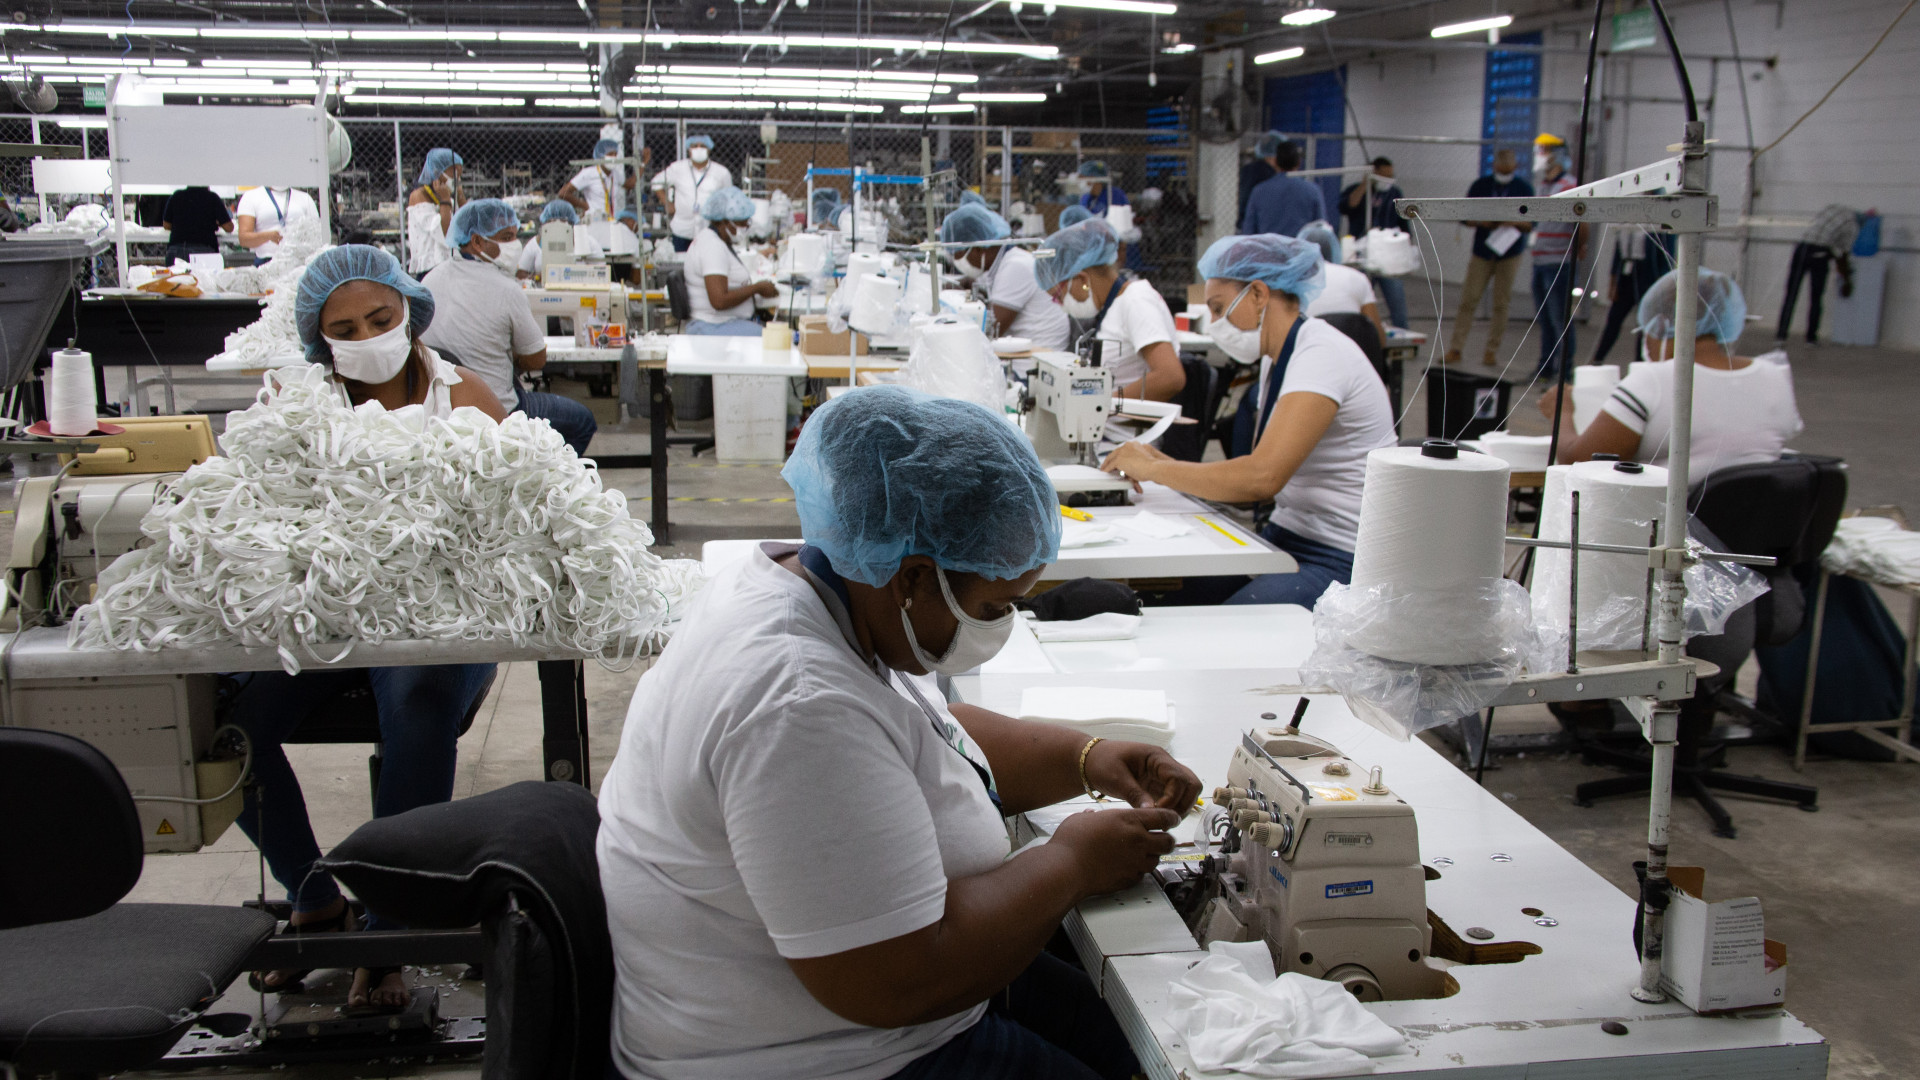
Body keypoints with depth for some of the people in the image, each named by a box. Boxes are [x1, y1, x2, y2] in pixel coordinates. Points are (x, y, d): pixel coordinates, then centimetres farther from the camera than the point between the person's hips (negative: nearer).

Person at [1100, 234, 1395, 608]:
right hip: (1285, 536, 9)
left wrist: (1152, 469, -18)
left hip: (1342, 561, -9)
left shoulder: (1322, 354, -17)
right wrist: (1169, 466, -1)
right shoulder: (1276, 359, 12)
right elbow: (1259, 479, 12)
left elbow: (1262, 478, -29)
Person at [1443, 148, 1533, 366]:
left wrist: (1515, 222, -19)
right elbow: (1464, 216, 4)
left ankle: (1493, 349, 9)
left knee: (1501, 303, 1)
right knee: (1468, 300, -5)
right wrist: (1481, 222, -16)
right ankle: (1455, 349, -2)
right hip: (1482, 252, 0)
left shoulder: (1524, 189, 1)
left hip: (1510, 253, 0)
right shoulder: (1479, 186, 3)